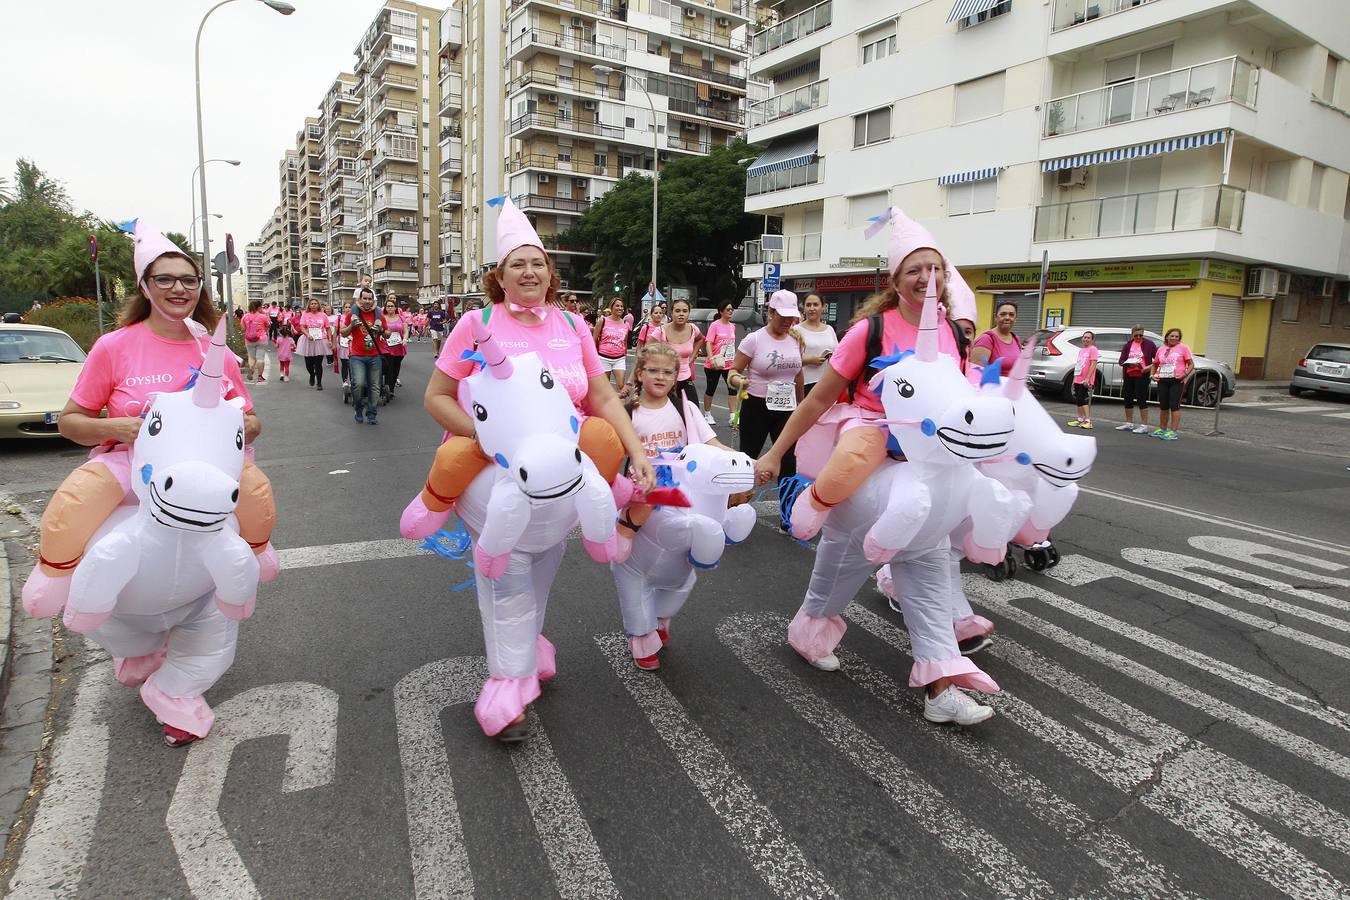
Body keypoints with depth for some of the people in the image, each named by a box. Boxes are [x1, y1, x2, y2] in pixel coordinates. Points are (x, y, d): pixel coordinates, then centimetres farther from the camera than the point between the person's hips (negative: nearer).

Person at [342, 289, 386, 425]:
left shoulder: (379, 314, 7)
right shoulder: (352, 313, 1)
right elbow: (343, 333, 7)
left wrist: (380, 329, -6)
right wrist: (352, 325, -11)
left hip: (375, 356, 2)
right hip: (357, 356, -2)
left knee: (374, 387, 2)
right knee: (359, 383, -17)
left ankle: (371, 414, 13)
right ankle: (358, 410, 7)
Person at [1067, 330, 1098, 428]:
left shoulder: (1093, 349, -6)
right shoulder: (1081, 350, 18)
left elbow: (1093, 365, -14)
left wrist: (1087, 378, -21)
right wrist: (1074, 379, 20)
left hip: (1085, 381, -8)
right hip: (1078, 380, 8)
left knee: (1082, 400, -12)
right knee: (1078, 400, 10)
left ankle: (1088, 421, -11)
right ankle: (1080, 420, 19)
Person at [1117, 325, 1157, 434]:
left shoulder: (1149, 344, -1)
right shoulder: (1128, 345, 9)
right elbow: (1121, 361, 5)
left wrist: (1150, 367, -17)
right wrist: (1130, 364, -14)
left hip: (1142, 376, -5)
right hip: (1128, 375, 5)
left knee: (1141, 399, -6)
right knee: (1128, 399, 10)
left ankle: (1144, 426, -1)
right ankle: (1129, 424, 23)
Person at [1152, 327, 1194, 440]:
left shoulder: (1183, 348, 1)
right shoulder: (1161, 349, 12)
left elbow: (1191, 364, 0)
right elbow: (1155, 364, 21)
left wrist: (1185, 374, -15)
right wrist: (1153, 374, 5)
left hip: (1177, 381, -4)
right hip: (1162, 381, 5)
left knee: (1175, 406, -7)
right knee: (1163, 406, 12)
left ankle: (1173, 432, -5)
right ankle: (1162, 429, 25)